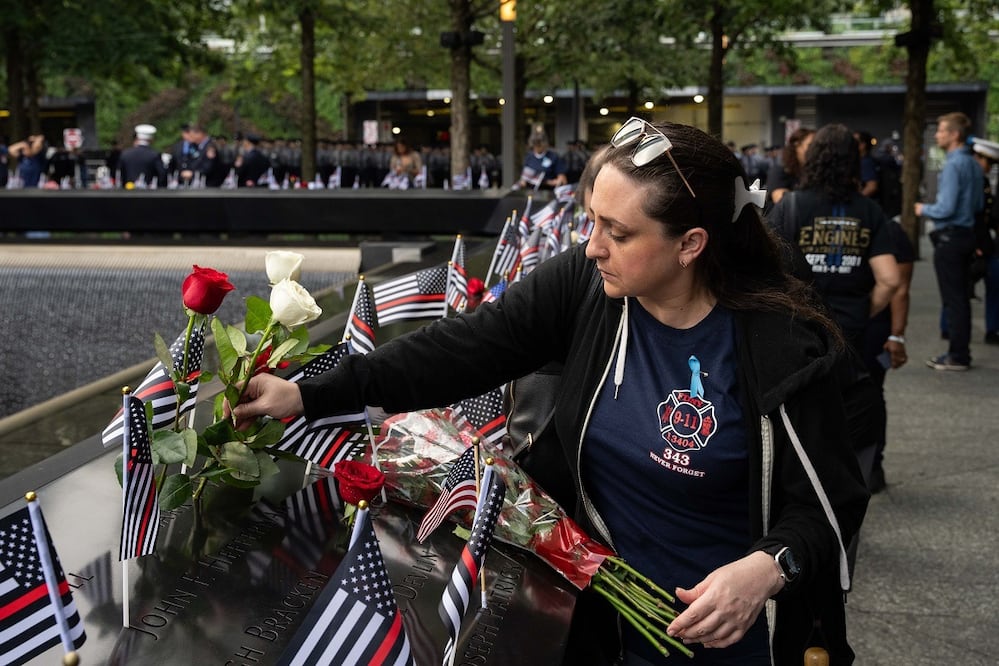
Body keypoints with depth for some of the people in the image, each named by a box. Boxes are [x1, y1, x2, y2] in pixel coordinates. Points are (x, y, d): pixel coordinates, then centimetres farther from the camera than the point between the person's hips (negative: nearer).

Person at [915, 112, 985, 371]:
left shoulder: (952, 166, -19)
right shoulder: (973, 165, 9)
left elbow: (946, 208, -21)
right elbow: (979, 205, 17)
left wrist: (924, 209, -5)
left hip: (949, 239, -9)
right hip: (967, 234, 9)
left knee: (953, 300, -2)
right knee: (962, 298, 14)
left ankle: (957, 357, 3)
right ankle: (961, 352, 22)